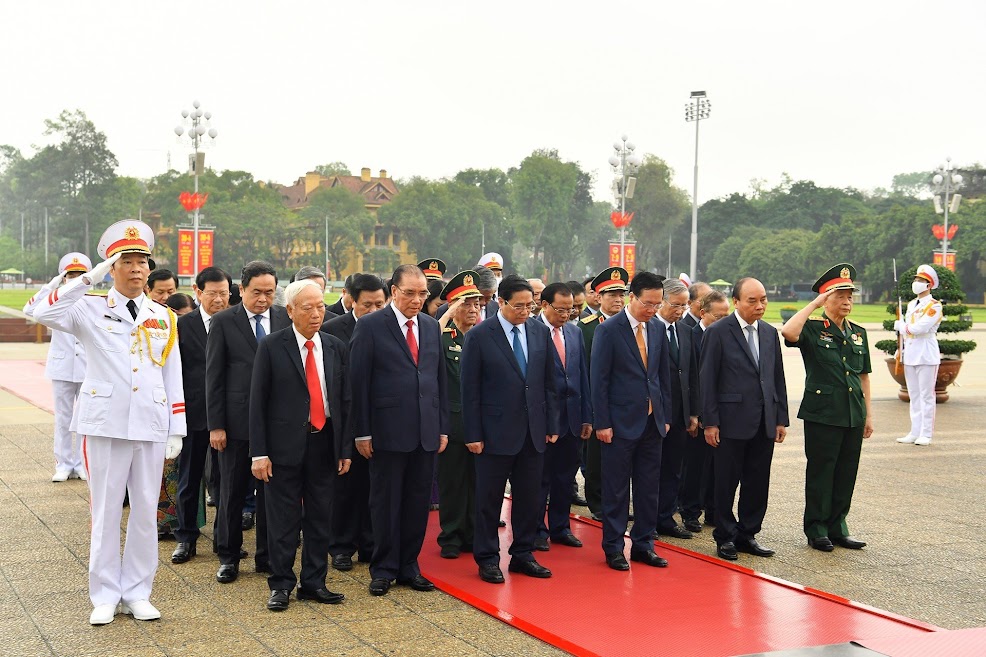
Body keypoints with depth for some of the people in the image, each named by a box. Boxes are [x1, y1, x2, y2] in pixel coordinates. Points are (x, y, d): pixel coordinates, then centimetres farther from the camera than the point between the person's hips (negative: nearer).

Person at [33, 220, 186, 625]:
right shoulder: (91, 310, 1)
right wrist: (89, 278, -19)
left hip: (151, 427, 3)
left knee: (146, 512, 7)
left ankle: (138, 594, 18)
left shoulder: (163, 317, 10)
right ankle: (105, 596, 15)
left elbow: (173, 376, 10)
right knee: (106, 513, 4)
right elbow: (44, 314, -19)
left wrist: (176, 431, 6)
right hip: (106, 425, -3)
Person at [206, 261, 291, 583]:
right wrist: (215, 424, -7)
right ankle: (228, 557, 21)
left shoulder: (286, 319, 4)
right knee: (232, 492, 8)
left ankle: (267, 556, 21)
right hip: (237, 421, -2)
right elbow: (213, 377, -2)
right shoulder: (223, 322, -2)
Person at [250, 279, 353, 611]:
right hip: (285, 443, -4)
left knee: (320, 518, 10)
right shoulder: (272, 346, -4)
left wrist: (345, 449, 5)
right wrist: (259, 452, -10)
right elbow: (257, 401, -5)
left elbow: (345, 400, 9)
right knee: (283, 519, 3)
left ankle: (314, 583, 22)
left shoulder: (336, 348, 7)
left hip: (324, 442, 4)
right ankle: (281, 585, 15)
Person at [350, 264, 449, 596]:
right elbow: (358, 381, -7)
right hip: (388, 430, -5)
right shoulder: (370, 326, -5)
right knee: (385, 502, 5)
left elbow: (440, 378, 14)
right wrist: (362, 432, -10)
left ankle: (409, 566, 21)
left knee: (418, 502, 10)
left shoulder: (431, 326, 11)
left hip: (426, 431, 5)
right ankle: (384, 569, 17)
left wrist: (443, 427, 10)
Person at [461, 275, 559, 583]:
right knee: (489, 499, 5)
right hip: (496, 431, -4)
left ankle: (523, 554, 24)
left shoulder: (540, 331, 5)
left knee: (529, 497, 11)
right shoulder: (479, 336, -8)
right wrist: (473, 434, -10)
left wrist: (552, 424, 6)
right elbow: (470, 390, -7)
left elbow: (549, 382, 10)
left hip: (533, 431, 4)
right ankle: (487, 558, 16)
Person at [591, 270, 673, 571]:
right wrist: (602, 423, -12)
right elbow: (598, 379, -9)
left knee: (649, 487, 10)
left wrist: (665, 416, 10)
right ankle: (613, 547, 14)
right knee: (616, 489, 3)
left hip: (652, 422, 5)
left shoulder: (658, 329, 8)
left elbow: (664, 375, 14)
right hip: (621, 422, -5)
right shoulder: (609, 330, -9)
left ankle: (643, 544, 21)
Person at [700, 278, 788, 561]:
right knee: (726, 482, 4)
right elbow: (707, 379, -7)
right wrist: (710, 422, -10)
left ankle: (747, 535, 21)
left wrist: (781, 418, 9)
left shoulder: (770, 333, 11)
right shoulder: (718, 332, -6)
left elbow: (778, 378, 14)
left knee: (758, 482, 9)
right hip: (732, 420, -5)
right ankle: (725, 537, 16)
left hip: (764, 422, 5)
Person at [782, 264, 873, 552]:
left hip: (853, 416, 5)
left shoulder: (858, 333, 13)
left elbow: (864, 376, 17)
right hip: (822, 414, -5)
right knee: (820, 473, 2)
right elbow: (788, 332, -28)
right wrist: (814, 304, -20)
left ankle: (837, 528, 21)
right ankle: (816, 530, 12)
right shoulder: (812, 329, -4)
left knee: (846, 474, 10)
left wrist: (868, 414, 13)